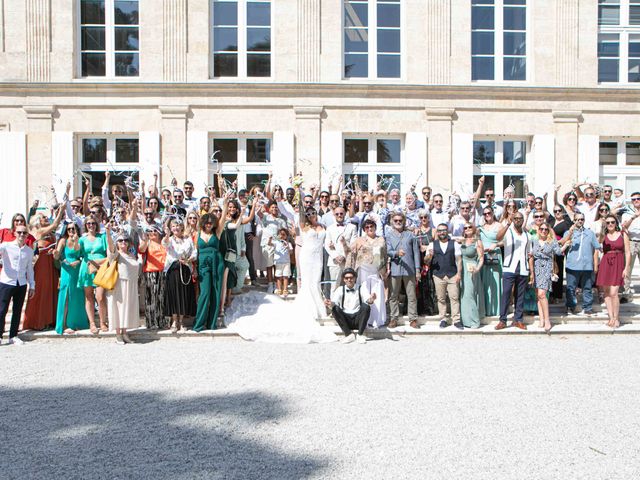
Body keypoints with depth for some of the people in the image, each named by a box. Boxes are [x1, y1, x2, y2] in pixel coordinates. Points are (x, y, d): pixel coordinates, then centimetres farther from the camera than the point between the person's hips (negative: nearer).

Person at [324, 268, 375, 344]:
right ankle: (349, 334, -20)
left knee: (365, 306, -28)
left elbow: (367, 299, -16)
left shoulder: (361, 289, 3)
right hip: (345, 320, 1)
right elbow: (334, 301, -12)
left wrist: (371, 300, -41)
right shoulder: (340, 290, 5)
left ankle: (360, 334, -18)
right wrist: (330, 304, -36)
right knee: (335, 308, -26)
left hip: (358, 319, -1)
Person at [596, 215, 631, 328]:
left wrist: (626, 268, -5)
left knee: (613, 293, -10)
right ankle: (611, 317, 13)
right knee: (607, 292, 4)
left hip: (618, 265, -2)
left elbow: (628, 252, 3)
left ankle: (616, 318, 4)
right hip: (605, 264, 2)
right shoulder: (603, 235, 8)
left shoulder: (623, 235, 5)